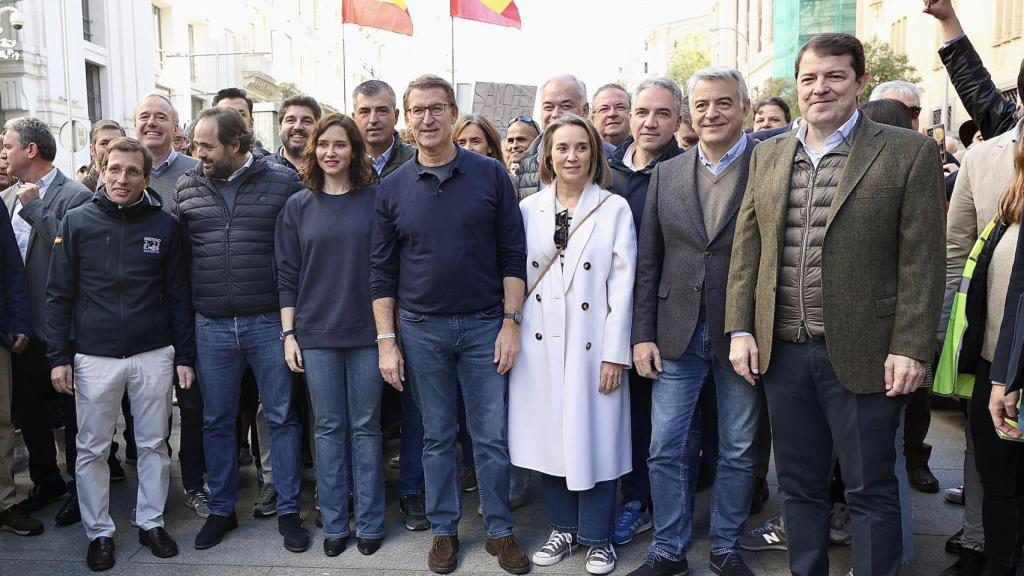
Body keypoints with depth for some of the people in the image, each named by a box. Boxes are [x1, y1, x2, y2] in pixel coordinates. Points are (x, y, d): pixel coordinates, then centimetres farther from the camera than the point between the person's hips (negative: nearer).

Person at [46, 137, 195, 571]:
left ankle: (151, 522, 26)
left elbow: (178, 296, 5)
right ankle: (99, 532, 24)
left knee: (154, 444, 10)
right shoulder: (77, 222, 0)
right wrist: (58, 356, -3)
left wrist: (185, 356, 3)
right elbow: (59, 294, 2)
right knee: (92, 449, 8)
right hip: (94, 357, 0)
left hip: (154, 355, 0)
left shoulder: (164, 226, 2)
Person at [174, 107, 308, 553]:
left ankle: (288, 510, 19)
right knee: (216, 421, 12)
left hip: (269, 321, -3)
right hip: (211, 326, 3)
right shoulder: (187, 188, 6)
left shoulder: (283, 183, -3)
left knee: (281, 417, 6)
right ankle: (221, 509, 29)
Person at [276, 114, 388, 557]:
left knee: (366, 427, 6)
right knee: (329, 428, 9)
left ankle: (369, 523, 19)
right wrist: (289, 334, 1)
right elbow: (287, 275, 7)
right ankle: (334, 524, 21)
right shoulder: (298, 207, 6)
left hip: (367, 332, -1)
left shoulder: (376, 200, 1)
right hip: (316, 334, 2)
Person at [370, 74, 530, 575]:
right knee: (437, 437, 12)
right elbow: (381, 270, 4)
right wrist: (386, 340, -1)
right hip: (421, 330, 1)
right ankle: (444, 530, 27)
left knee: (491, 437, 5)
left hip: (484, 325, -1)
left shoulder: (490, 175, 0)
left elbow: (513, 255, -1)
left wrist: (511, 322, -7)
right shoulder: (392, 188, 3)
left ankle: (500, 530, 22)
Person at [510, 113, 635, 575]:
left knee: (593, 437, 4)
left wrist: (615, 352, -9)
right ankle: (563, 528, 27)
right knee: (550, 436, 9)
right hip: (539, 341, 3)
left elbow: (622, 284, -5)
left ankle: (597, 537, 21)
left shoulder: (615, 209, -1)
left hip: (592, 342, -2)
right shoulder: (528, 208, 6)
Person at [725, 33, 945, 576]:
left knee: (871, 490, 9)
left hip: (863, 354, -4)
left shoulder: (910, 152, -4)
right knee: (799, 486, 16)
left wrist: (910, 348, -11)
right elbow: (746, 248, 9)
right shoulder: (767, 154, 9)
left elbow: (921, 261, -7)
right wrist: (740, 330, 3)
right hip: (782, 350, 4)